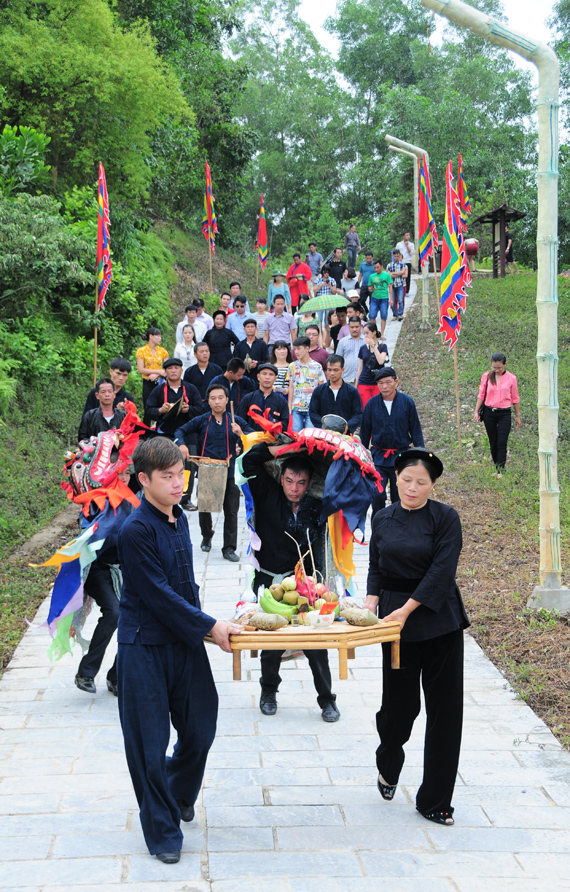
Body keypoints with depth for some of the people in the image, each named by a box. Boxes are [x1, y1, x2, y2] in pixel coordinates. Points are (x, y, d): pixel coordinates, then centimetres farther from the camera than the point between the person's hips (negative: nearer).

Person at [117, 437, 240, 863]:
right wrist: (209, 626, -16)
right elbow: (159, 595, -19)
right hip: (145, 647, -7)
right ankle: (162, 831, 19)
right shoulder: (136, 530, -18)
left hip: (185, 640, 7)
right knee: (151, 743, 3)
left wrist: (200, 621, 10)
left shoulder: (180, 518, 7)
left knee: (200, 729, 13)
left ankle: (178, 795, 42)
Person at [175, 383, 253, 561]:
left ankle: (229, 548, 6)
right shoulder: (201, 420, 4)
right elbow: (181, 431, 10)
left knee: (231, 511, -1)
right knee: (204, 508, 12)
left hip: (230, 472, -1)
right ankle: (207, 536, 39)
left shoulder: (236, 421, 4)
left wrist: (240, 434, -16)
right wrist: (182, 444, -9)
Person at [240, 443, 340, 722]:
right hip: (268, 581, -1)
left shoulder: (317, 508, 0)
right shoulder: (268, 495, -3)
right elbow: (251, 460, -9)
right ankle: (268, 691, 30)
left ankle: (327, 698, 16)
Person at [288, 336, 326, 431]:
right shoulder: (293, 366, 9)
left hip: (312, 408, -2)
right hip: (296, 407, 2)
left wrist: (313, 389, -16)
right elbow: (291, 387, 11)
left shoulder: (317, 366, 1)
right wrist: (289, 407, 7)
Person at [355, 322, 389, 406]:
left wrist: (373, 345, -14)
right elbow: (360, 368, 12)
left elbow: (381, 361, -17)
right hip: (364, 383, 2)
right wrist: (355, 386, 12)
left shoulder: (382, 346, 1)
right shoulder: (363, 348, 7)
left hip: (378, 383, -2)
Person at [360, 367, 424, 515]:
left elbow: (416, 431, 3)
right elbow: (365, 432, 8)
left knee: (399, 497, 8)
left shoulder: (407, 402, -4)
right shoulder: (371, 404, -3)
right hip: (378, 457, 0)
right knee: (377, 495, -12)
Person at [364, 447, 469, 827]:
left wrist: (407, 608, -18)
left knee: (444, 708, 1)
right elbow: (377, 568, 12)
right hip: (395, 620, 2)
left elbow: (442, 569, -13)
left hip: (439, 620, -2)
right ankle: (388, 765, 37)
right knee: (400, 703, 4)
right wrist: (372, 600, -6)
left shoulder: (445, 518, -6)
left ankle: (435, 800, 14)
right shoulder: (383, 520, 6)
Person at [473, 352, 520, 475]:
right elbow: (481, 395, 9)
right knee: (493, 443, 9)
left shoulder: (511, 378, -1)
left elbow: (515, 398, 7)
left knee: (502, 443, -10)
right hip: (489, 413, 2)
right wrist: (476, 411, 3)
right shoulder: (486, 376, 2)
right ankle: (496, 468, 20)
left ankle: (501, 471, -11)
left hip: (504, 414, -2)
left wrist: (518, 416, 10)